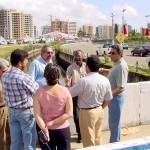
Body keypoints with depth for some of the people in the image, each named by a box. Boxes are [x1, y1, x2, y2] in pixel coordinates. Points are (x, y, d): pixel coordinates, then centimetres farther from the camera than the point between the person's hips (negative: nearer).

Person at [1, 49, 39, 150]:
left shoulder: (4, 76, -1)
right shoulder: (23, 77, -23)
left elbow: (5, 96, 7)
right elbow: (37, 91, -11)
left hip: (11, 111, 7)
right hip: (26, 112, -7)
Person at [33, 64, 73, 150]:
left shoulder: (39, 92, -11)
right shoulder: (65, 91, -11)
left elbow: (37, 115, -16)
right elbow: (69, 113, -13)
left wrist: (44, 129, -15)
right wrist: (52, 123, -12)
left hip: (47, 130, 1)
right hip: (63, 130, 0)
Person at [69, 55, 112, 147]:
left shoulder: (83, 81, -23)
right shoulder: (105, 80, -4)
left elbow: (69, 93, -12)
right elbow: (108, 99, 5)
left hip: (87, 112, -6)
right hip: (99, 111, 6)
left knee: (88, 141, 8)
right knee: (98, 138, 22)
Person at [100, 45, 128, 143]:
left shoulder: (121, 66, -25)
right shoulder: (117, 63, 5)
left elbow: (120, 87, -27)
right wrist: (104, 70, 17)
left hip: (116, 97, -10)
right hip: (113, 96, 10)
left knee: (114, 123, 4)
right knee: (113, 122, 21)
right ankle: (115, 142, 36)